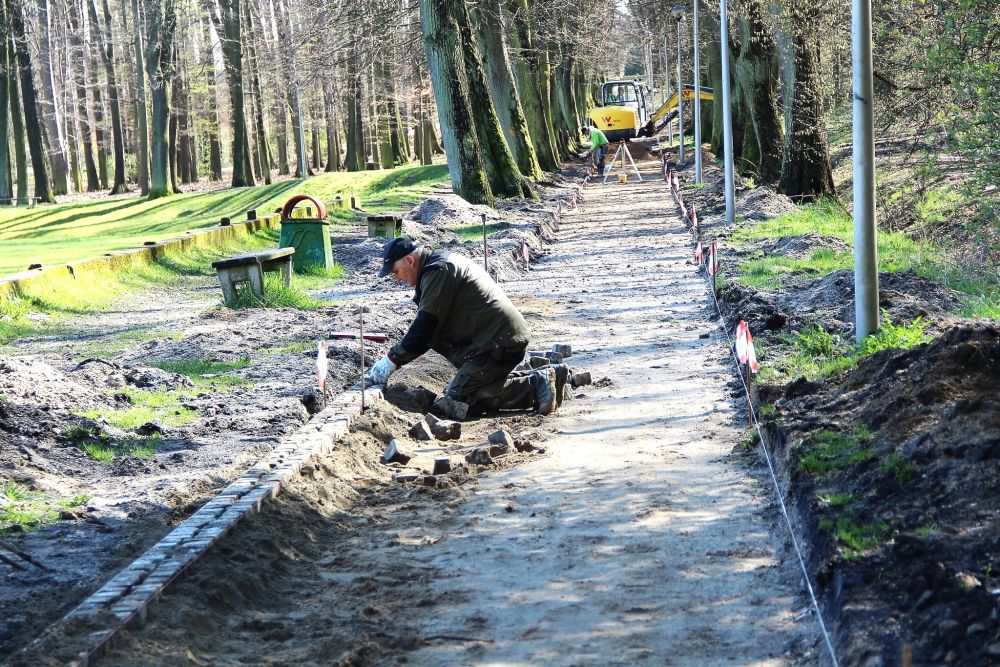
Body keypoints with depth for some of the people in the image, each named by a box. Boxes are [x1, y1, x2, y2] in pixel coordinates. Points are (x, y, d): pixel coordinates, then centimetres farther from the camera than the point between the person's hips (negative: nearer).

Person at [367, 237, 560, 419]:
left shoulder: (437, 271, -12)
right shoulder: (443, 261, 22)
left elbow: (425, 327, -16)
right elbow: (428, 329, 24)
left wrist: (392, 360, -9)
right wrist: (394, 356, 16)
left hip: (498, 342, -11)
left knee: (456, 403, -13)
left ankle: (535, 385, -15)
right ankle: (538, 379, 9)